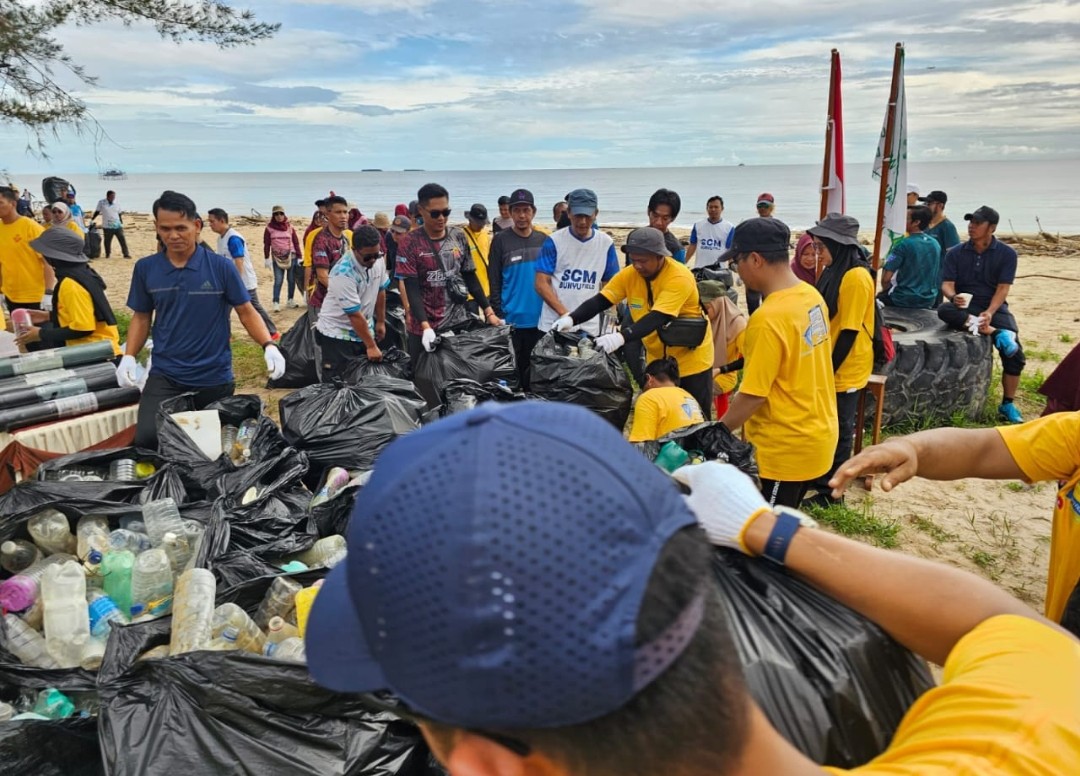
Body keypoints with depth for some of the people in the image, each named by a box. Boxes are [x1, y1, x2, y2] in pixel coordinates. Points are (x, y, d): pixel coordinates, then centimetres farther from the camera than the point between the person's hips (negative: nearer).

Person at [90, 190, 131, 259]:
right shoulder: (101, 202, 0)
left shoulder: (116, 204, 5)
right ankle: (108, 254, 20)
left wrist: (122, 223, 13)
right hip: (107, 226, -1)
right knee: (107, 241, 6)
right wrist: (92, 220, 6)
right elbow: (97, 212, 8)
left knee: (122, 240, -3)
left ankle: (126, 254, 0)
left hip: (117, 226, 1)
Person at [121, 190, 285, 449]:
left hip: (214, 377, -1)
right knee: (146, 440, -14)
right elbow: (141, 317, 10)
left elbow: (246, 312, -3)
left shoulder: (221, 267, -8)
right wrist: (129, 356, -5)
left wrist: (269, 346, -20)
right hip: (164, 376, 1)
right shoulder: (145, 268, 0)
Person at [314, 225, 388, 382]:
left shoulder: (378, 260, -8)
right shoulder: (344, 273, -29)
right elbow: (355, 315, -25)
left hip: (363, 328, 7)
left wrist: (381, 322, 13)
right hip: (337, 334, -6)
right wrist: (371, 346, -19)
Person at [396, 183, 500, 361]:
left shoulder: (458, 237, 4)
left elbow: (470, 278, 10)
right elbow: (412, 290, -13)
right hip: (424, 327, -3)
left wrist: (488, 311, 3)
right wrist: (425, 326, -25)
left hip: (458, 322, 3)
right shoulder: (409, 243, -8)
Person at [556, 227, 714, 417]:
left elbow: (657, 318, -38)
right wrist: (571, 318, -34)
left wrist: (622, 337, -51)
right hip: (657, 358, 5)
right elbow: (600, 301, -14)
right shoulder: (629, 274, -9)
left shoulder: (679, 277, -27)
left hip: (691, 358, -5)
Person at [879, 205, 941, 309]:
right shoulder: (935, 244, 3)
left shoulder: (903, 244, -16)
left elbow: (886, 278, -17)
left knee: (880, 297, 20)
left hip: (905, 301, -6)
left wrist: (885, 291, 3)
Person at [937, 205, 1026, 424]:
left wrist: (989, 312, -26)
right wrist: (953, 297, -29)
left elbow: (1002, 288, -8)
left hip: (994, 308, 0)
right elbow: (947, 284, -4)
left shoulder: (1006, 254, 0)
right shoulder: (956, 253, 4)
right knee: (944, 310, -36)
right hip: (964, 307, 1)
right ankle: (995, 332, -37)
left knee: (1015, 354, -19)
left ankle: (1007, 405, -3)